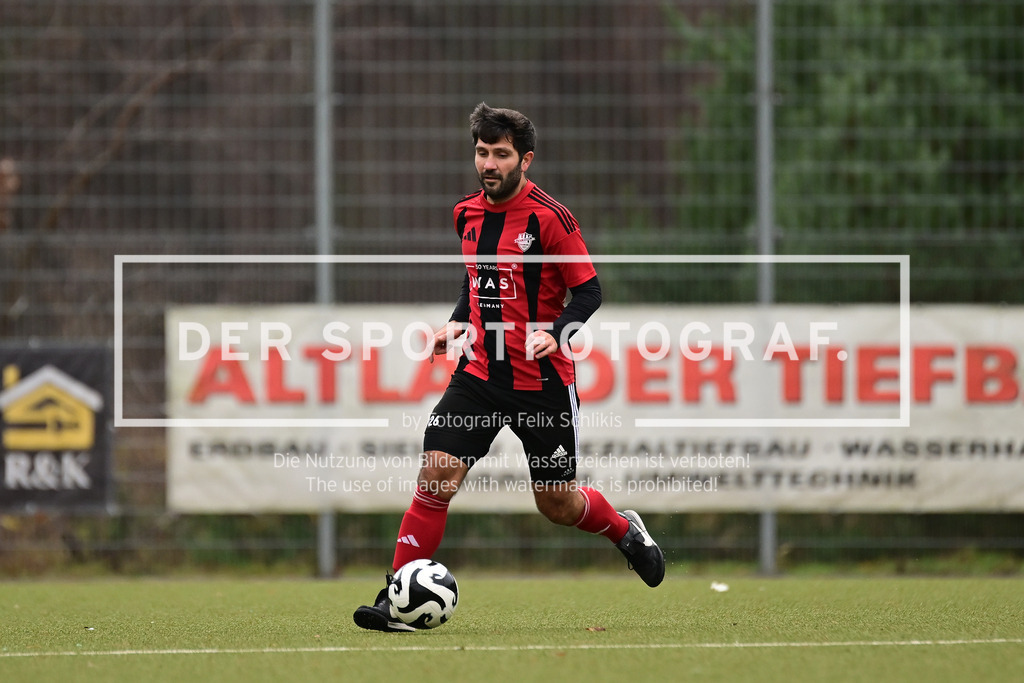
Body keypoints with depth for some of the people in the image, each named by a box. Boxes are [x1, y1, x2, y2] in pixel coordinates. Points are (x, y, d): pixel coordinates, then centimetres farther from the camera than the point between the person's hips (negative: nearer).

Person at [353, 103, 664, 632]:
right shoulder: (467, 213, 5)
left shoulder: (549, 218, -13)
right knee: (436, 477, -13)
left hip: (542, 381, -4)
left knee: (557, 504, 8)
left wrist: (555, 332, -26)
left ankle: (625, 530, 41)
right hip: (479, 371, 4)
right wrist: (457, 322, 5)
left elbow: (588, 291, -9)